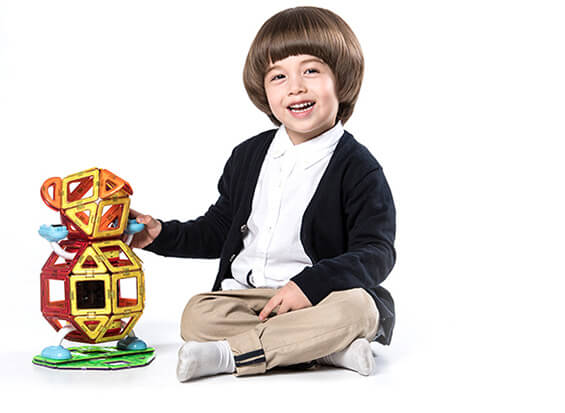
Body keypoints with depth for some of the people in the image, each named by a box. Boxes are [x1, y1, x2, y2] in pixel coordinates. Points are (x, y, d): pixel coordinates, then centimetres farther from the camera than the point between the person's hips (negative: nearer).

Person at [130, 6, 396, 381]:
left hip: (317, 300, -4)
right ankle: (330, 347, -28)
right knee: (197, 315, -25)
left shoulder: (357, 168, -4)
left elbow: (376, 253, -11)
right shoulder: (248, 157, 14)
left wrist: (311, 283, -26)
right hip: (244, 297, 4)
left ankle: (228, 353, -30)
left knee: (356, 307, -36)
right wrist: (162, 235, 9)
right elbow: (219, 229, 24)